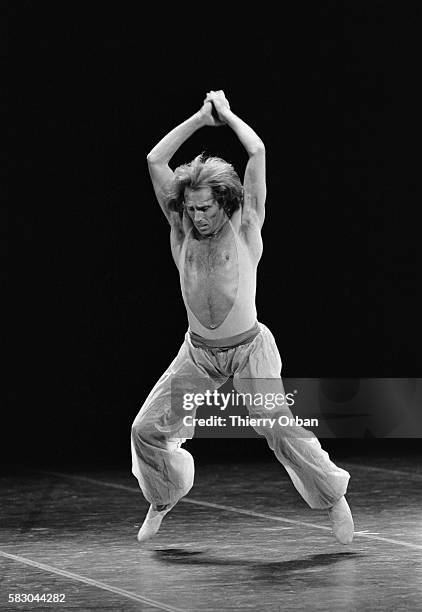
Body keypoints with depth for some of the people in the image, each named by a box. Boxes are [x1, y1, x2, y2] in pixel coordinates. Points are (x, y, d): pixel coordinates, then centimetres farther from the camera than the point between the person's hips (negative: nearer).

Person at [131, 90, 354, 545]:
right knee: (147, 428, -2)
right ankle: (162, 501, 23)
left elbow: (258, 153, -18)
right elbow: (154, 160, -8)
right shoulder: (181, 230, -2)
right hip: (198, 352, 4)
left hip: (249, 349, -3)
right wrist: (200, 118, -5)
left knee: (282, 431, -13)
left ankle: (334, 498, 7)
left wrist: (227, 114, -5)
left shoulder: (245, 226, -10)